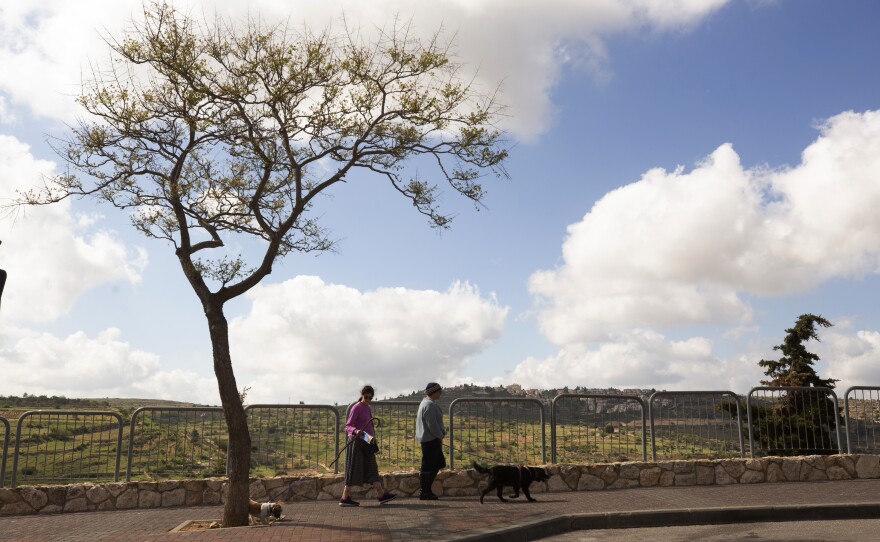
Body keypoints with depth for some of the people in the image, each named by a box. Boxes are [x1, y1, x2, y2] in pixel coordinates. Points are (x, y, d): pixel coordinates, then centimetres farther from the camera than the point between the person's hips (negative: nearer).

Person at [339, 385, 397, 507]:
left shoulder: (368, 408, 14)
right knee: (354, 470, -4)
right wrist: (356, 431, -35)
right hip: (357, 442, -8)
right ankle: (345, 498, 4)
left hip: (366, 443, 8)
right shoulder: (356, 408, -11)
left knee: (372, 469, 6)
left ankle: (381, 495, 6)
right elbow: (348, 426, -15)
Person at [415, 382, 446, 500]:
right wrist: (440, 436, -11)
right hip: (430, 440, -11)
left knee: (438, 464, 15)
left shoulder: (428, 403, 17)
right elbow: (432, 424, -22)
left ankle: (427, 490, 20)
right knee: (428, 467, -4)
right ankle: (425, 493, 3)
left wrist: (440, 434, 15)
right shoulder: (429, 405, -18)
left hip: (432, 439, 11)